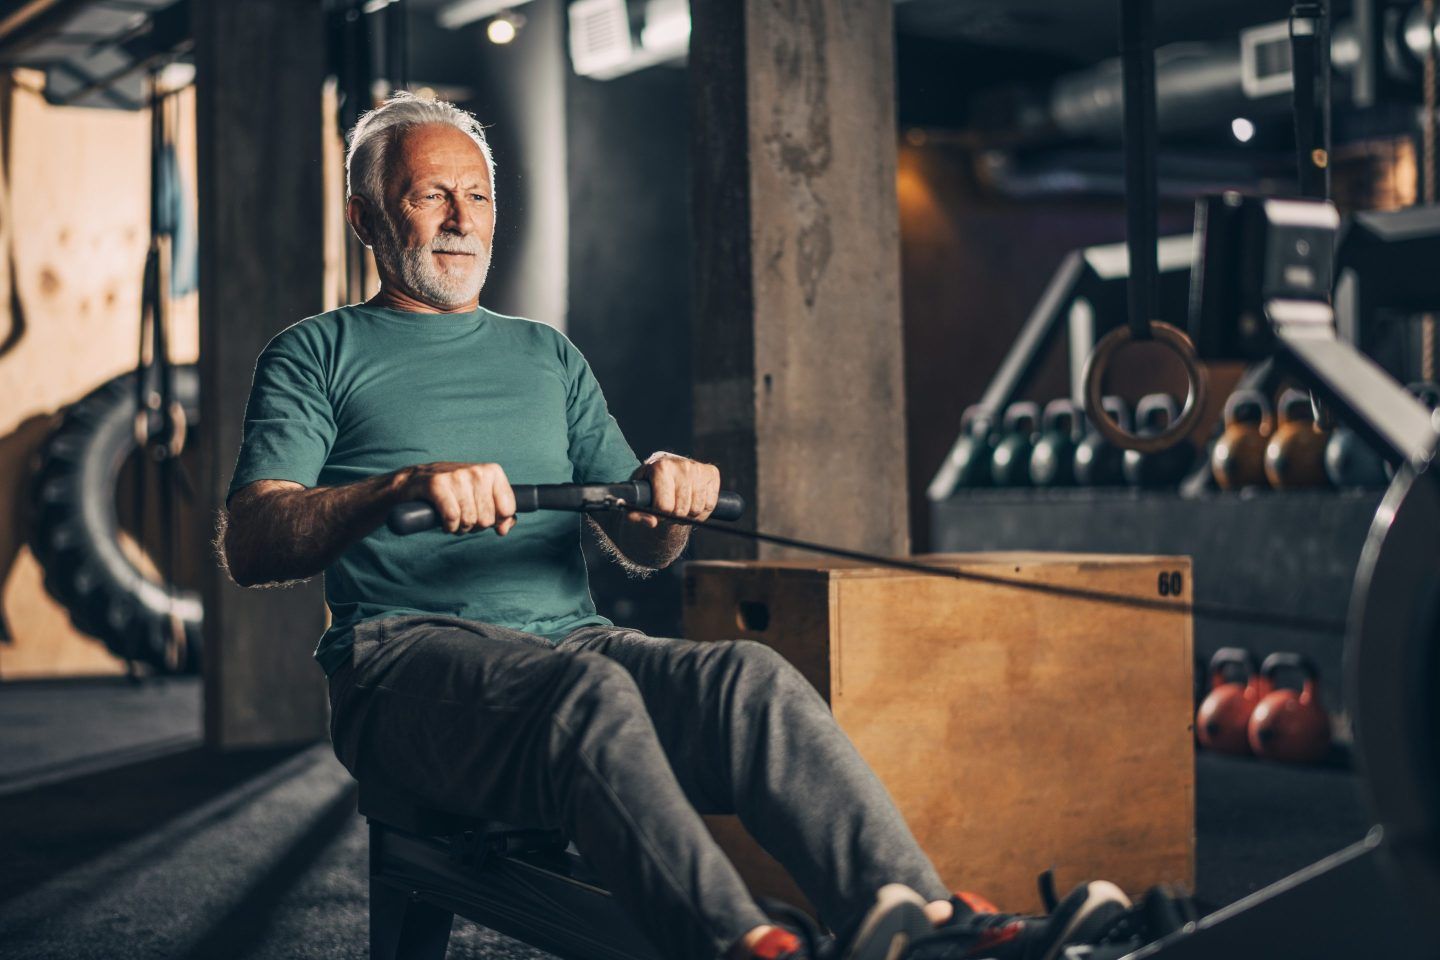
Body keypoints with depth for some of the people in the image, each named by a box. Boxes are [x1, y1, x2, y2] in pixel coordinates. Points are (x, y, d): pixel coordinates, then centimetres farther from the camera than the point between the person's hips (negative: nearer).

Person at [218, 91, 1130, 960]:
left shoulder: (549, 356, 28)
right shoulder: (318, 353, 14)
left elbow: (641, 548, 20)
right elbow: (248, 544, -2)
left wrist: (668, 499, -6)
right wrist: (407, 485, -20)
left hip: (572, 634, 4)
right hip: (409, 653, -4)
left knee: (749, 675, -28)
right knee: (586, 690, -37)